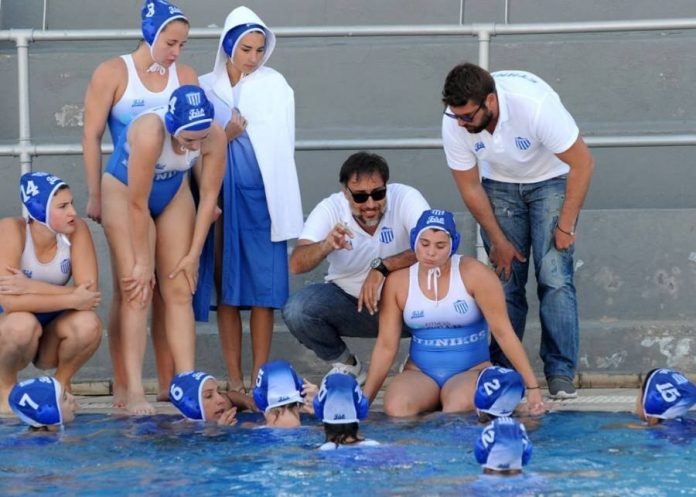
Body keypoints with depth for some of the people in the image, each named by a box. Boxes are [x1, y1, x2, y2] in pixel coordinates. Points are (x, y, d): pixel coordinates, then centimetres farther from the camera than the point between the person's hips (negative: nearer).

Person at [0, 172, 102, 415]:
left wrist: (32, 287, -30)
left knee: (88, 324, -28)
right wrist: (71, 300, -31)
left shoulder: (77, 230, -13)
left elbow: (89, 293, -22)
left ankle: (61, 383, 0)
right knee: (23, 323, -36)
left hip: (50, 339, 3)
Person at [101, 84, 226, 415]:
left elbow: (209, 197, -13)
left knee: (180, 291, -2)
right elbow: (138, 204, -30)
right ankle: (134, 391, -14)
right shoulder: (150, 133, -38)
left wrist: (193, 254, -10)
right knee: (137, 292, -11)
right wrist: (142, 263, -22)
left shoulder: (215, 138, -26)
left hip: (174, 194, 4)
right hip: (124, 192, -4)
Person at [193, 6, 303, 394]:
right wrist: (223, 137, -11)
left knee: (263, 288, -3)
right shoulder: (205, 88, 7)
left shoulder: (275, 86, 5)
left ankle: (259, 378, 2)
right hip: (219, 196, 1)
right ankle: (235, 379, 7)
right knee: (226, 288, 2)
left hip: (261, 195, -1)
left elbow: (281, 145, 5)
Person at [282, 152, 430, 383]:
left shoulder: (406, 198, -18)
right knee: (296, 310, -26)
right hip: (348, 300, 1)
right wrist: (326, 246, -44)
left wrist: (382, 267, -38)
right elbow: (296, 264, -23)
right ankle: (346, 365, 4)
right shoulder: (331, 209, -15)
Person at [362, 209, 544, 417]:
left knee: (459, 403, -39)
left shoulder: (474, 274, -9)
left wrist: (532, 386, -12)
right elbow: (386, 346, 4)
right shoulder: (398, 282, 0)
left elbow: (503, 332, -9)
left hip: (471, 371, -2)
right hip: (420, 374, 2)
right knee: (397, 406, -34)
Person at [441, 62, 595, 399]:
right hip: (499, 185, 3)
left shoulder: (535, 104, -37)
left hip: (551, 181, -3)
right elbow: (470, 187, -8)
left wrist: (565, 226, -20)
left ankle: (561, 374, -9)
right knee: (505, 280, -5)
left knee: (554, 277, -14)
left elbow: (582, 163, -25)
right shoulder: (454, 122, -24)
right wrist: (498, 240, -5)